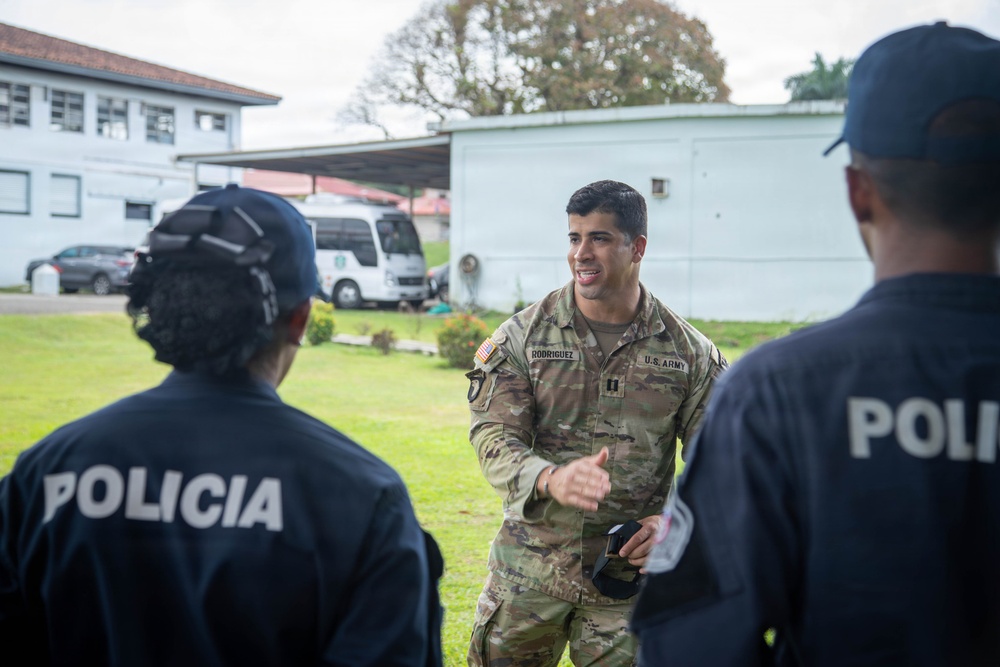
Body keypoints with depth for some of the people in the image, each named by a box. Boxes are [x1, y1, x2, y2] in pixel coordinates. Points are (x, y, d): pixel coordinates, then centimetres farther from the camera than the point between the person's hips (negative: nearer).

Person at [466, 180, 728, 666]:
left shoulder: (687, 352, 0)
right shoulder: (524, 334, -2)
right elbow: (493, 437, -8)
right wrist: (551, 479, -28)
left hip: (631, 574, 0)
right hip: (529, 569, 0)